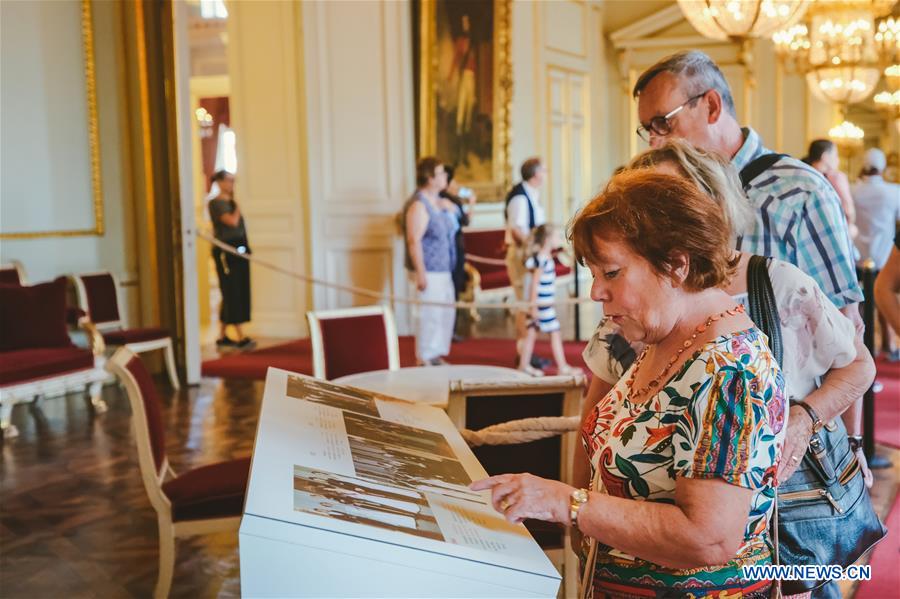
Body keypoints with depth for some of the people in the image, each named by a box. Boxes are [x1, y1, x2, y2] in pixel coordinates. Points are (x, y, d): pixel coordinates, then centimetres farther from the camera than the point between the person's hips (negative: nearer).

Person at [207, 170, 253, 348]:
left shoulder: (230, 202, 15)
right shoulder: (215, 203, -9)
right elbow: (232, 221, -21)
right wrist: (237, 207, -7)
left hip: (239, 250, 9)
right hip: (226, 251, -9)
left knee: (236, 293, 10)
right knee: (232, 293, -7)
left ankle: (222, 336, 18)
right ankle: (241, 337, -6)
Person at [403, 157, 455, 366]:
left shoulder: (437, 200, 13)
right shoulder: (418, 205, -17)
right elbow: (414, 241, -21)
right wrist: (420, 274, -23)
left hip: (443, 269, 10)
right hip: (429, 270, -10)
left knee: (446, 311, 15)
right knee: (429, 314, -5)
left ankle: (436, 355, 26)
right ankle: (424, 359, 5)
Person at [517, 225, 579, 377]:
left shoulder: (546, 257, 11)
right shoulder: (542, 259, -18)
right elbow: (534, 283, -19)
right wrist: (534, 306, -19)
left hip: (545, 303, 10)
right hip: (540, 303, -10)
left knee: (532, 333, 12)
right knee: (555, 333, -3)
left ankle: (524, 365, 18)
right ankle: (562, 366, 3)